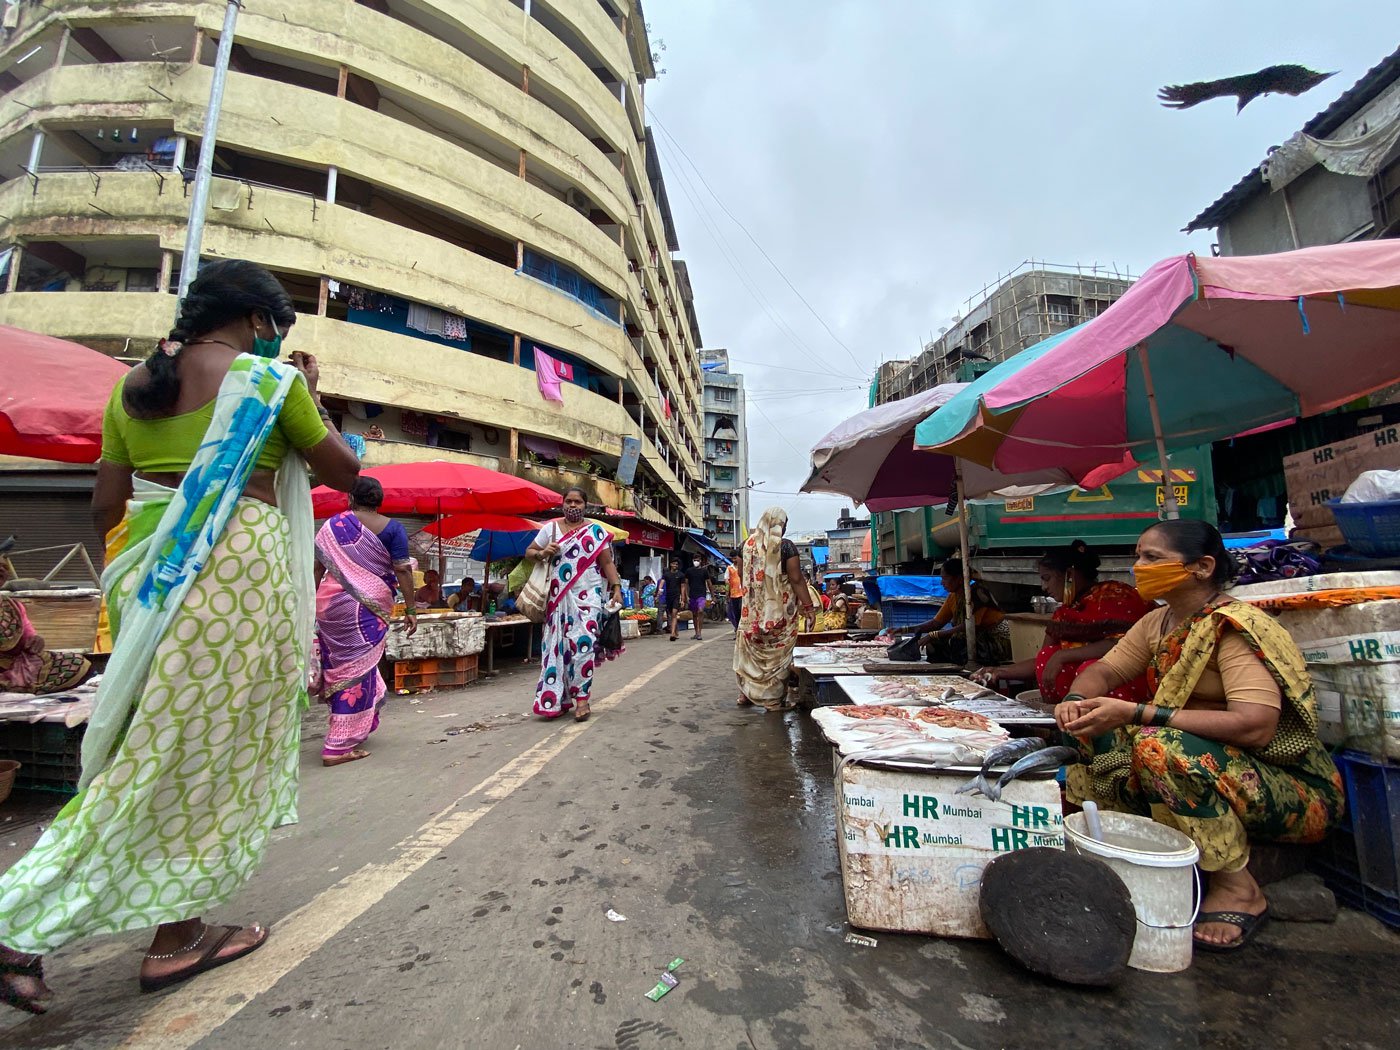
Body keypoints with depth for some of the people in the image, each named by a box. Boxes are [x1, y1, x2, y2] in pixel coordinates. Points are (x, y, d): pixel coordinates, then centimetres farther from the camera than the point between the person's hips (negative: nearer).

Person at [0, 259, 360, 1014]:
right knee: (208, 745, 4)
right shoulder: (269, 378, -4)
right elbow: (344, 471, 2)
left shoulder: (132, 384, 13)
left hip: (149, 572, 7)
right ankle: (174, 938, 16)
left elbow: (104, 507, 11)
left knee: (156, 743, 16)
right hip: (237, 570, -6)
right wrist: (310, 395, 13)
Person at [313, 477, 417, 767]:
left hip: (329, 602, 4)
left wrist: (312, 602, 15)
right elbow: (402, 571, -7)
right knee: (358, 668, 1)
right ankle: (339, 747, 3)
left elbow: (316, 568, 8)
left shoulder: (331, 525, 9)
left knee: (339, 664, 17)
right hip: (368, 607, -4)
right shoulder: (391, 528, -1)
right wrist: (410, 609, -4)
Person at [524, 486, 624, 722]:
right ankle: (557, 699, 15)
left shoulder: (596, 531, 4)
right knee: (557, 646, 4)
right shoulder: (550, 528, 9)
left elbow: (607, 563, 3)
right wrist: (542, 553, -9)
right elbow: (529, 552, 13)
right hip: (558, 598, 2)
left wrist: (616, 588, -8)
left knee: (582, 645, -10)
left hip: (587, 597, -2)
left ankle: (581, 698, 0)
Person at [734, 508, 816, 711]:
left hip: (753, 610, 5)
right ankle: (774, 700, 11)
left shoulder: (749, 544, 4)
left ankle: (745, 694, 23)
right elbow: (796, 579, -14)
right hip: (779, 611, -5)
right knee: (778, 653, 5)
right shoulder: (785, 546, -11)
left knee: (750, 651, 15)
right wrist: (808, 608, -10)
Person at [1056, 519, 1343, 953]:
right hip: (1207, 769, 7)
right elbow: (1103, 671, 4)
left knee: (1160, 746, -33)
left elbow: (1255, 726, -31)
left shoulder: (1236, 627, -20)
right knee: (1095, 725, -8)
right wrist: (1075, 700, -19)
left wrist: (1135, 713, -34)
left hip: (1298, 794, -7)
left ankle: (1239, 889, -10)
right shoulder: (1159, 622, 3)